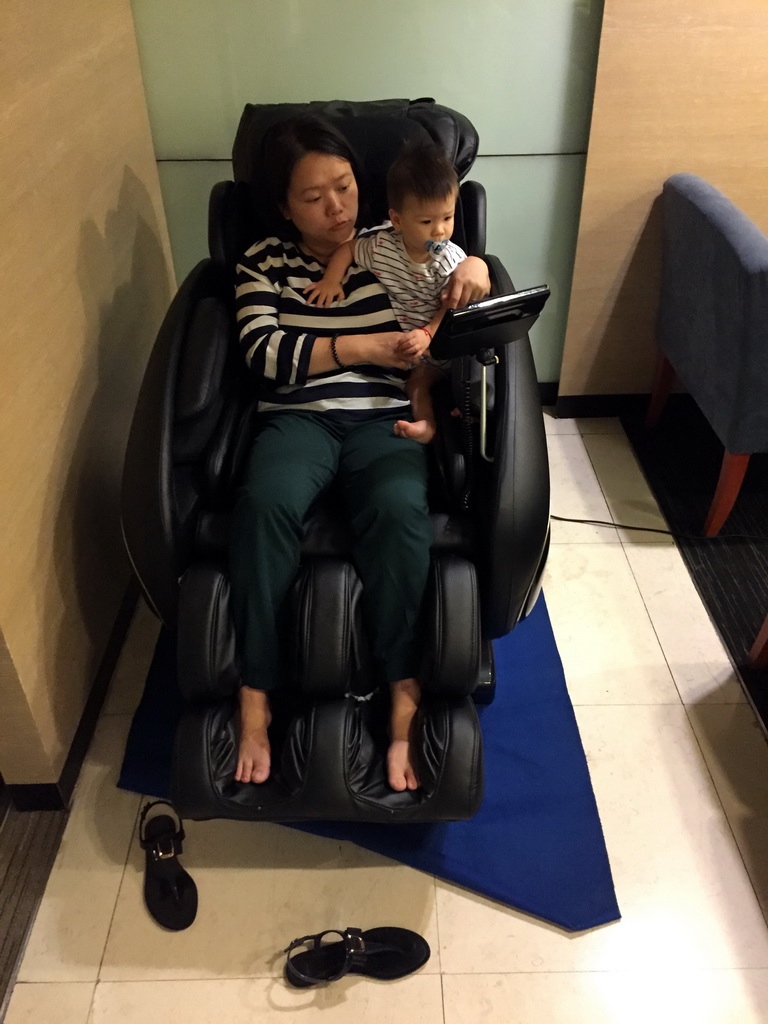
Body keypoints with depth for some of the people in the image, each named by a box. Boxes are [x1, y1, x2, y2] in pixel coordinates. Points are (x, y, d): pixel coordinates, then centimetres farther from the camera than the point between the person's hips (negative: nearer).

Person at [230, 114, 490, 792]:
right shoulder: (262, 263, 12)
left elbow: (462, 327, 16)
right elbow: (262, 356, -3)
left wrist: (475, 267, -8)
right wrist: (359, 346, -13)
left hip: (386, 416, 0)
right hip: (298, 417, 0)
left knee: (398, 508, -34)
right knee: (266, 502, -33)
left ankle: (404, 690, -24)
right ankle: (255, 695, -24)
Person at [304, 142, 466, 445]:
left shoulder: (452, 260, -13)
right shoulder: (380, 247, -10)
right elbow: (347, 248, 8)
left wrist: (427, 335, -31)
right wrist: (331, 280, -7)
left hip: (429, 341, -3)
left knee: (419, 378, -25)